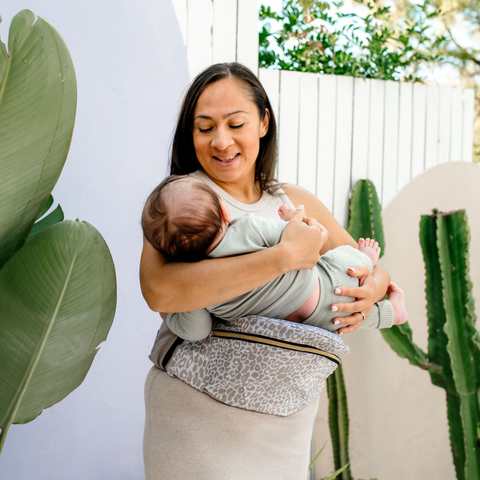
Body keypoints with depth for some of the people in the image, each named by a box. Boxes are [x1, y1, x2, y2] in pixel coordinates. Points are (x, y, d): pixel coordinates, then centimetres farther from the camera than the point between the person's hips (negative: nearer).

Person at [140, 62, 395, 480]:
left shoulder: (295, 202, 6)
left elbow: (373, 269, 15)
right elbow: (159, 290, -29)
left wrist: (374, 288, -10)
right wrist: (284, 256, -29)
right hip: (196, 410, -4)